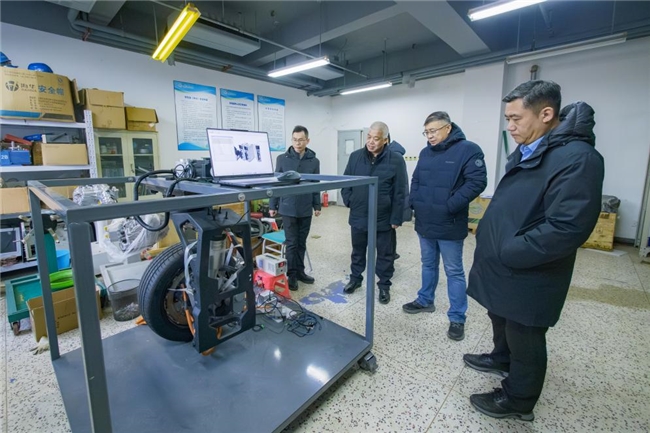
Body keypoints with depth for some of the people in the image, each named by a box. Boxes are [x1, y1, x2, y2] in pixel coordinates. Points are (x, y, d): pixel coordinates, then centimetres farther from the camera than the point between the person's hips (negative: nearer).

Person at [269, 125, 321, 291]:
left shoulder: (314, 161, 3)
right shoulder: (282, 159, -1)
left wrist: (317, 205, 5)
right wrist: (272, 205, 1)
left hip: (305, 209, 2)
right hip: (288, 208, -2)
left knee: (302, 243, 12)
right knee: (291, 243, 4)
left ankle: (300, 271, 27)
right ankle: (292, 275, 16)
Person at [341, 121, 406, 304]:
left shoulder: (396, 160, -10)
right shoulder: (355, 157, 0)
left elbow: (399, 193, -9)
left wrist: (396, 218, -10)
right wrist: (349, 201, 0)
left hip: (383, 219, -3)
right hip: (358, 217, 3)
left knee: (385, 254, 12)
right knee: (358, 251, 19)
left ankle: (384, 285, 30)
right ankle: (355, 278, 39)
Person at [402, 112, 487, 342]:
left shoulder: (468, 149, -9)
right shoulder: (425, 153, 11)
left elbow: (477, 182, -16)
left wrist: (450, 206, -21)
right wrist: (414, 202, 2)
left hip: (450, 225, -6)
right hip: (424, 223, 6)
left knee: (454, 271, 5)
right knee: (428, 265, 20)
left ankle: (457, 318, 19)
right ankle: (425, 301, 38)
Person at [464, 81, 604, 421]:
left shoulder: (577, 158, -22)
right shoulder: (526, 152, 8)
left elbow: (567, 229, -29)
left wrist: (505, 254, -23)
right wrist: (489, 238, 8)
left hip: (528, 277, -8)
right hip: (504, 267, 9)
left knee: (524, 340, 12)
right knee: (501, 320, 28)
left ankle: (518, 401, 35)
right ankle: (501, 359, 53)